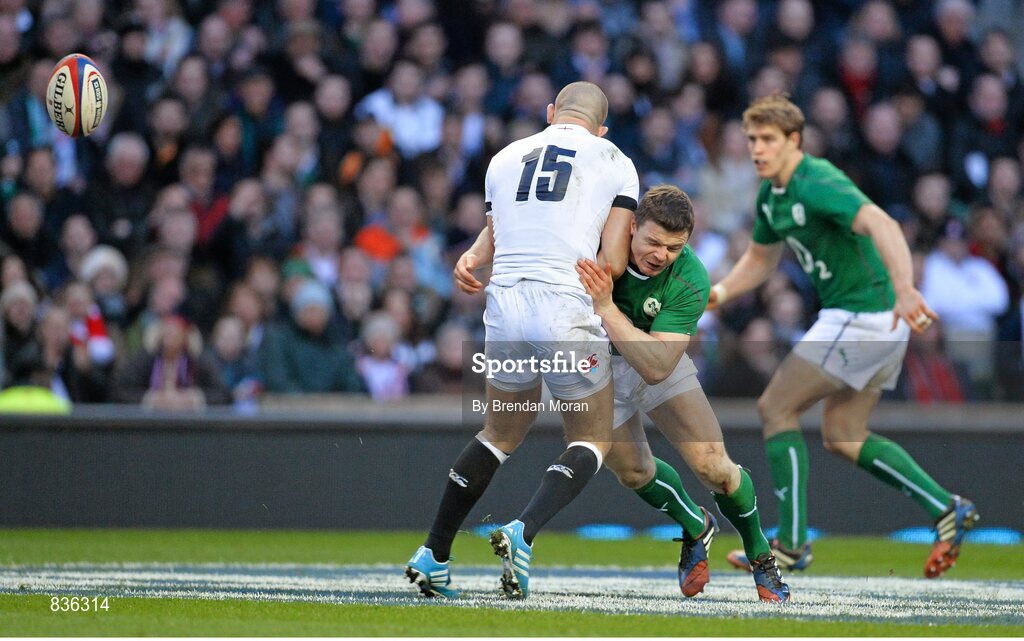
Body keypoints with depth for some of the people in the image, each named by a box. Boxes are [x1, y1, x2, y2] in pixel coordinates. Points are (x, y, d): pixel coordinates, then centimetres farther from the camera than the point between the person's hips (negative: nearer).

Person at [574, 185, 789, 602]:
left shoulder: (690, 282, -32)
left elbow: (656, 367, -41)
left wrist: (605, 307, -48)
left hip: (659, 363, -1)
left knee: (712, 466, -11)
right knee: (633, 472, 5)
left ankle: (761, 558, 16)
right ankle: (696, 530, 38)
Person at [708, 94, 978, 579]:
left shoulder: (818, 183, -20)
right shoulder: (771, 194, 10)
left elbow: (881, 224, -37)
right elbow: (761, 257, 27)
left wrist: (904, 289, -52)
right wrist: (721, 292, 8)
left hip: (863, 315, -10)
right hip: (857, 318, 10)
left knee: (774, 408, -6)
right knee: (840, 436, 15)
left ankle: (791, 543, -3)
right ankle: (947, 511, 12)